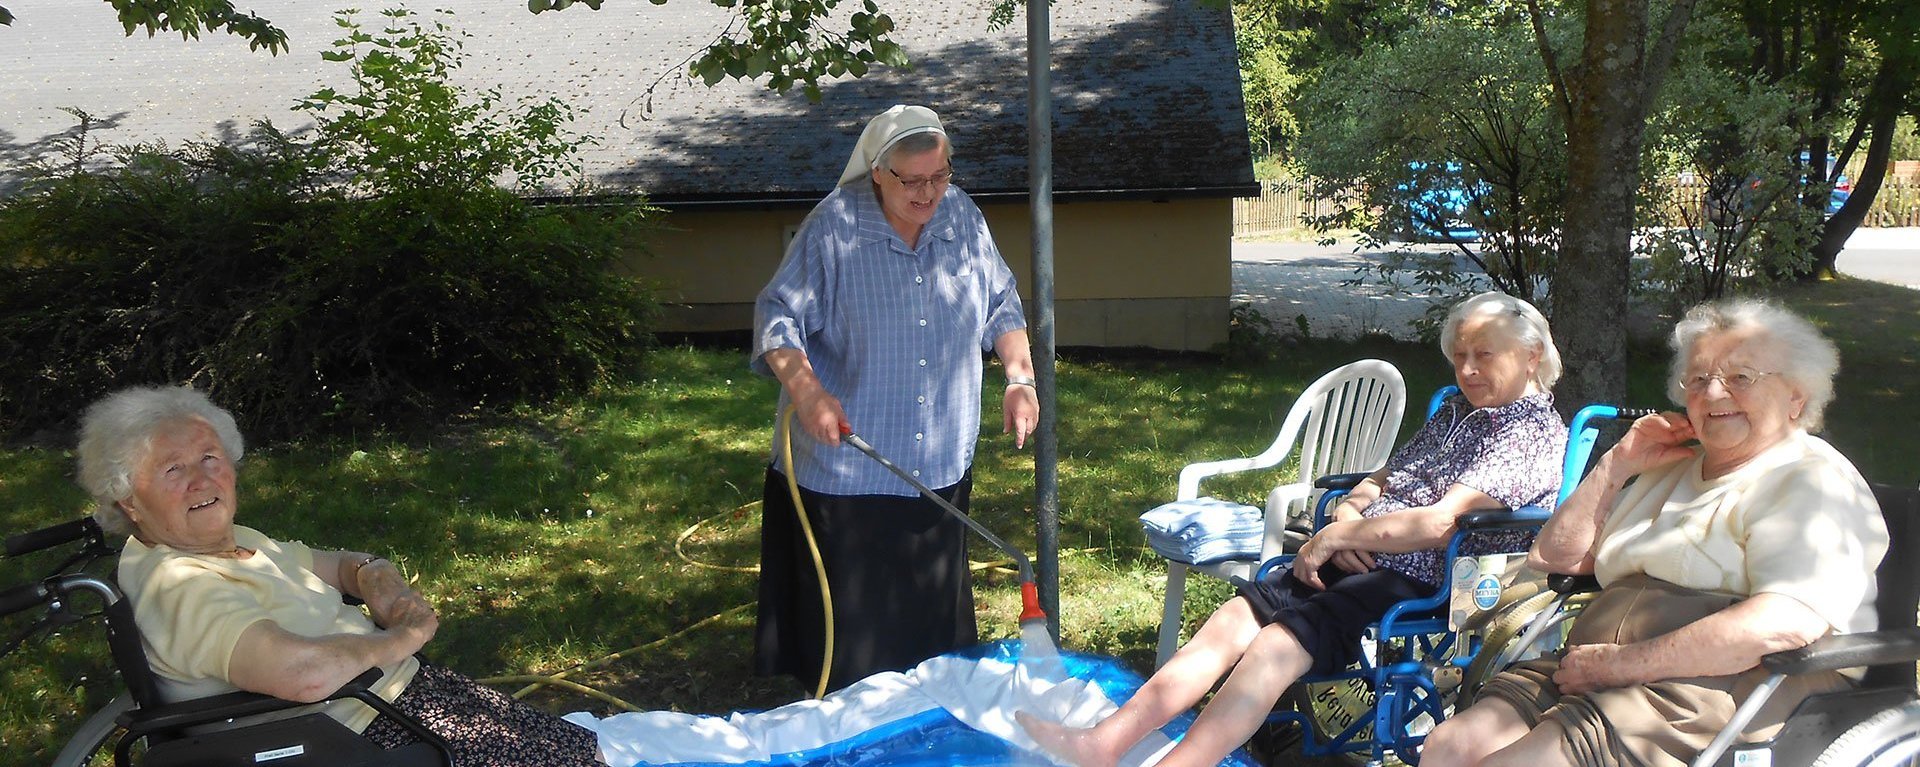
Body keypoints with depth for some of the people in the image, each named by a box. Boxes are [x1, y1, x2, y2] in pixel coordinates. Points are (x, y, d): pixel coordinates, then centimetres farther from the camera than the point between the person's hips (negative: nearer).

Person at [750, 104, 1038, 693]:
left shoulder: (962, 217, 2)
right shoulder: (834, 226, -13)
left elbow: (1001, 306, 13)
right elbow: (778, 317, -12)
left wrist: (1020, 377, 0)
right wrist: (806, 391, -28)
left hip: (941, 465, 5)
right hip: (846, 465, -4)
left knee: (932, 611, 18)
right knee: (849, 623, 4)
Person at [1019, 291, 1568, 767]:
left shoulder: (1535, 433, -6)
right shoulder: (1457, 411, 22)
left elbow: (1439, 522, -18)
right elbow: (1381, 481, 23)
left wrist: (1332, 537, -12)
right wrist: (1347, 517, -1)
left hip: (1421, 585, -7)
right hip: (1363, 561, 8)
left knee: (1281, 639, -28)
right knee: (1240, 613, -13)